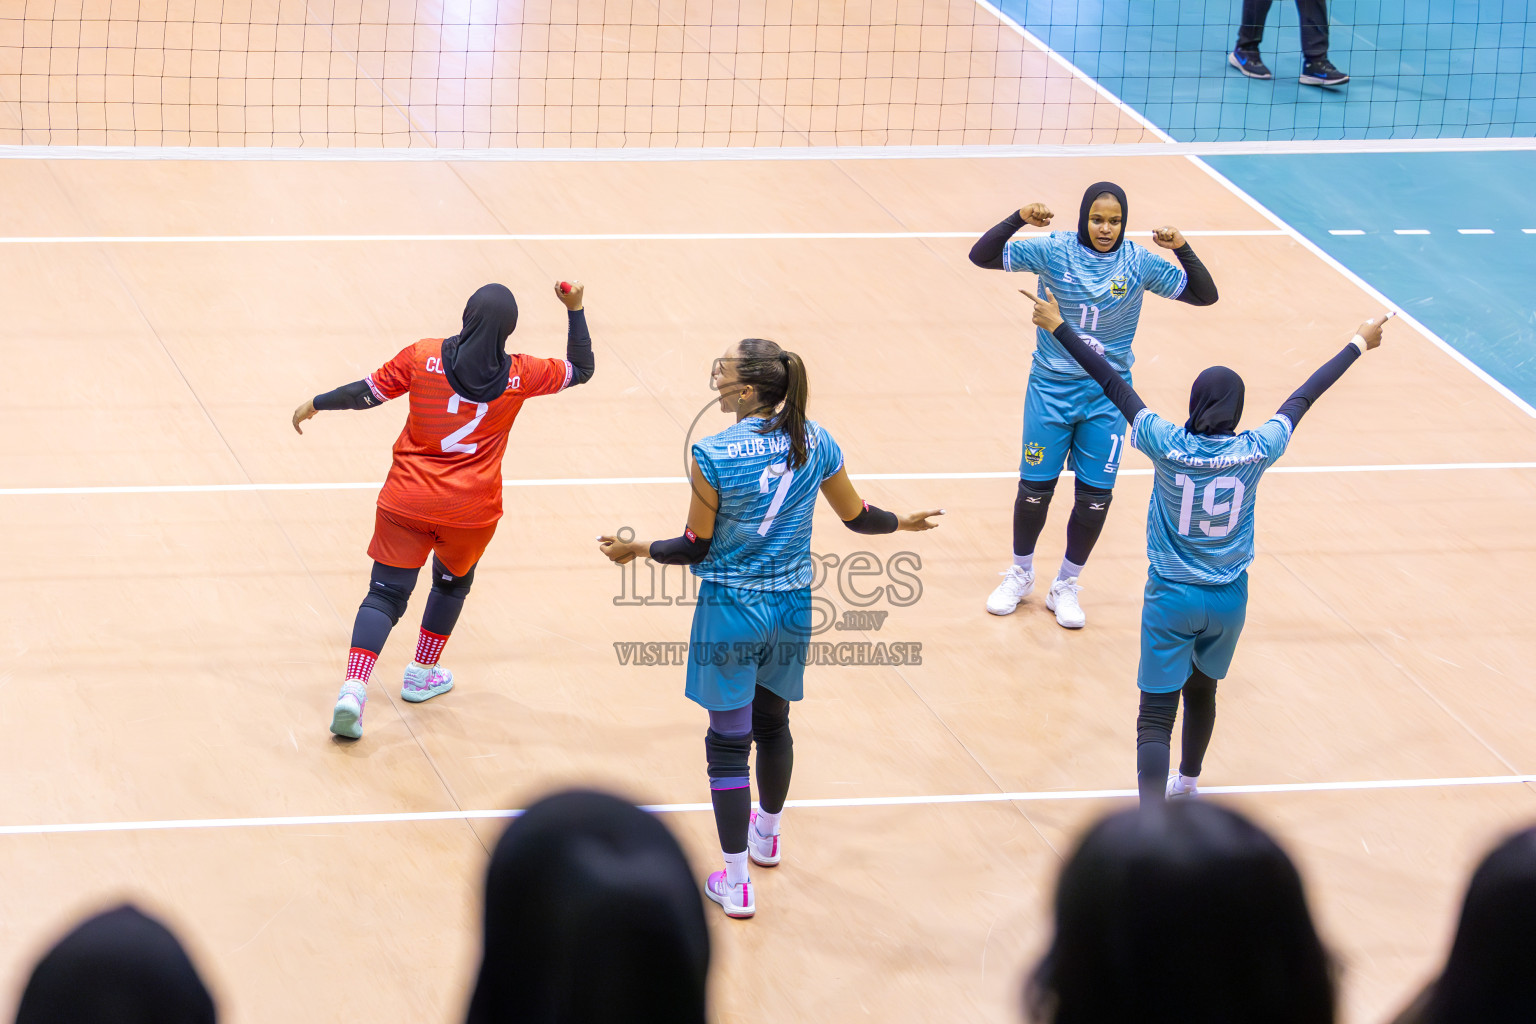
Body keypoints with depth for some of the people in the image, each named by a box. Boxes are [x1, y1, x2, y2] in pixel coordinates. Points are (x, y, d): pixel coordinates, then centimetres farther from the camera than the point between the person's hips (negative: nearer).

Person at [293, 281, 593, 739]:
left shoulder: (424, 357, -6)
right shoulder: (519, 375, -3)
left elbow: (367, 392, 1)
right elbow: (581, 369, 11)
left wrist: (316, 405, 16)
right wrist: (575, 310, 15)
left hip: (406, 501, -1)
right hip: (471, 511, 1)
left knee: (386, 593, 3)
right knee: (453, 580, 29)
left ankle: (354, 688, -17)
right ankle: (422, 674, 38)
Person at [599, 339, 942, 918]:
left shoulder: (714, 456, -20)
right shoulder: (815, 443, -6)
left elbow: (696, 548, -13)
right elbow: (856, 516, 6)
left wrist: (638, 551, 4)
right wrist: (903, 523, 26)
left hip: (731, 610, -5)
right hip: (792, 608, 5)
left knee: (728, 742, 5)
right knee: (773, 723, 27)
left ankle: (735, 884, 8)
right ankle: (767, 836, 48)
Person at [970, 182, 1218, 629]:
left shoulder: (1138, 263, -6)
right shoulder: (1054, 251, -10)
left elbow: (1204, 295, -7)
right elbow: (982, 256, -15)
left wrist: (1182, 249, -24)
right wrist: (1018, 219, -32)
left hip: (1107, 395, 1)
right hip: (1051, 388, -1)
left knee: (1095, 496, 2)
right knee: (1036, 486, 5)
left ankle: (1065, 585, 23)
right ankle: (1020, 574, 30)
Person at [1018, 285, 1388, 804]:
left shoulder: (1167, 445, -15)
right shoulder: (1257, 451, -10)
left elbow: (1115, 385, -7)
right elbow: (1304, 396, 4)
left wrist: (1059, 327, 1)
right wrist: (1358, 344, 18)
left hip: (1171, 600, -3)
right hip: (1228, 601, 3)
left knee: (1156, 717, -6)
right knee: (1202, 692, 29)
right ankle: (1186, 785, 52)